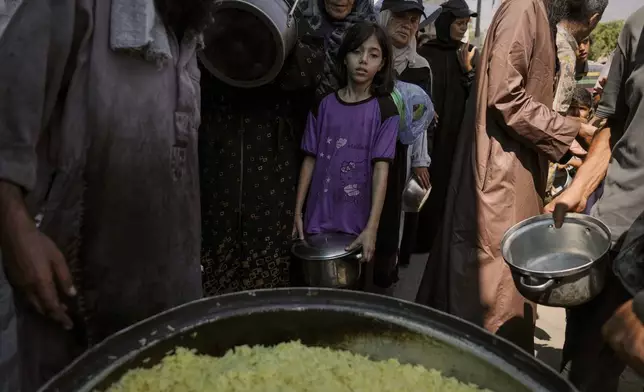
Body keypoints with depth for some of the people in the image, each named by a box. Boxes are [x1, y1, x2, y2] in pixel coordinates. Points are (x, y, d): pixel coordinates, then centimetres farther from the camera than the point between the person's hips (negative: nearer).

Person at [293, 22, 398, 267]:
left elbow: (381, 169, -13)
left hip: (358, 221, -2)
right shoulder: (324, 105, 1)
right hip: (319, 218, 2)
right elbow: (310, 160, 5)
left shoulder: (385, 110, -6)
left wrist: (371, 228, -21)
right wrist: (298, 213, 3)